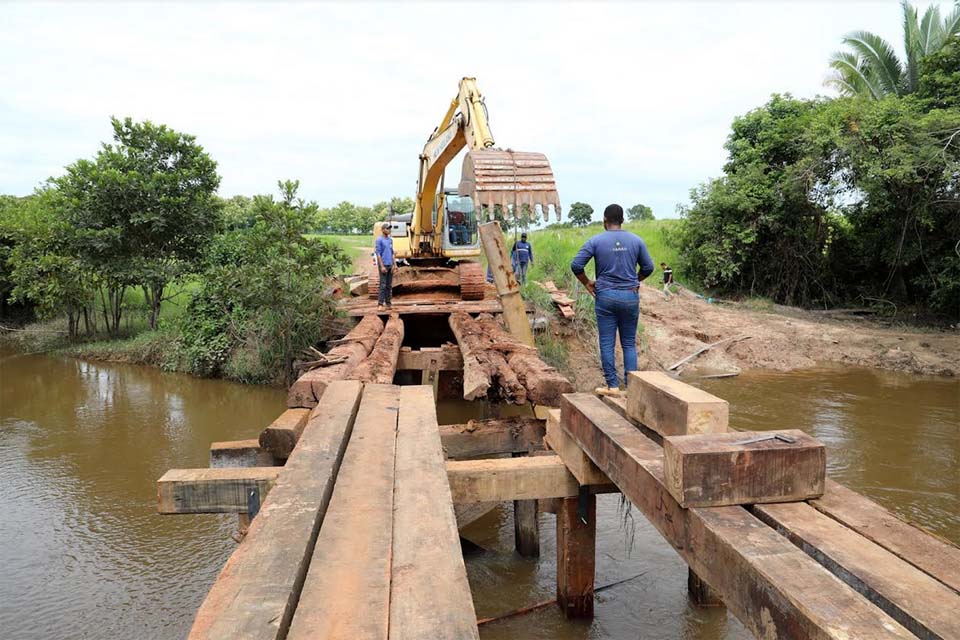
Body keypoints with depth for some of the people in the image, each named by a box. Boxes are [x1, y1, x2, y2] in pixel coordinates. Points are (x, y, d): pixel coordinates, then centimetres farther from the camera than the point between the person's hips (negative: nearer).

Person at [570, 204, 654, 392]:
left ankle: (612, 385, 6)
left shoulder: (596, 241, -4)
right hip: (631, 297, 2)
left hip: (605, 296, -2)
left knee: (607, 343, 4)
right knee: (629, 344, 9)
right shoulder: (636, 240, 3)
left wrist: (587, 283, 5)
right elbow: (648, 267, 9)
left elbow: (576, 265, -9)